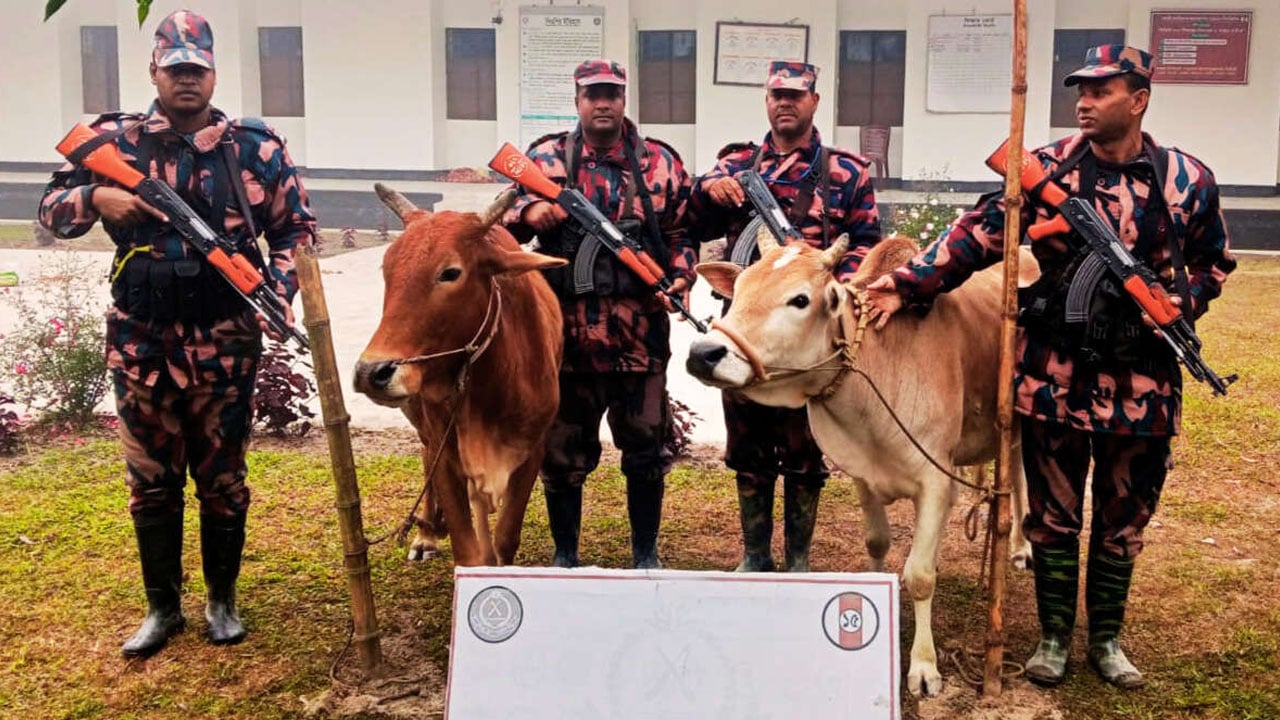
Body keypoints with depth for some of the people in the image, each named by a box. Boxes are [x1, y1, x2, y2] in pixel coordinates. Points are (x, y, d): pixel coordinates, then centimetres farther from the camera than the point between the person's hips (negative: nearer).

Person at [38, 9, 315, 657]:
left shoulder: (256, 148, 1)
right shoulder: (113, 140, 5)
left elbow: (297, 227, 7)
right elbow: (51, 207, 6)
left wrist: (278, 287, -9)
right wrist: (95, 196, -15)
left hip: (225, 341, -1)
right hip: (140, 340, 1)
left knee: (222, 475, 9)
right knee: (150, 477, 11)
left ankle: (222, 600, 27)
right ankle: (162, 607, 27)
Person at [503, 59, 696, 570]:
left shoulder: (661, 163, 7)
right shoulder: (545, 157, 6)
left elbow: (681, 232, 10)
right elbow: (502, 217, 6)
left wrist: (681, 277, -8)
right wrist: (528, 211, -17)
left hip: (641, 332, 0)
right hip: (565, 331, 0)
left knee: (646, 446, 8)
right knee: (563, 449, 10)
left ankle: (646, 556, 26)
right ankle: (564, 555, 27)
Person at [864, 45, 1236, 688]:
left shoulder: (1188, 180, 0)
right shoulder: (1048, 167, -3)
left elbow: (1214, 263, 12)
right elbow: (981, 230, -10)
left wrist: (1180, 301, -8)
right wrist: (908, 282, -20)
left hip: (1141, 381, 1)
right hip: (1054, 374, -1)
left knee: (1123, 516, 14)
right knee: (1052, 511, 10)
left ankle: (1106, 639, 32)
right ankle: (1054, 637, 26)